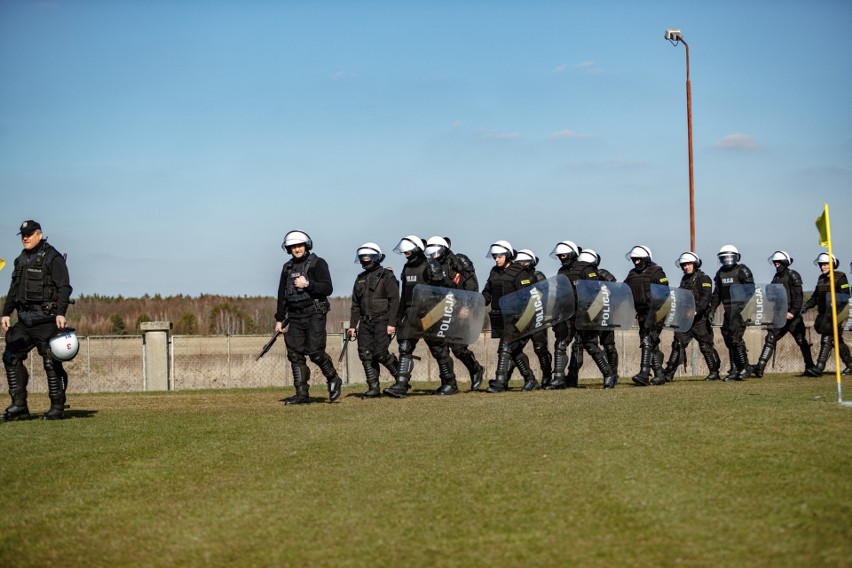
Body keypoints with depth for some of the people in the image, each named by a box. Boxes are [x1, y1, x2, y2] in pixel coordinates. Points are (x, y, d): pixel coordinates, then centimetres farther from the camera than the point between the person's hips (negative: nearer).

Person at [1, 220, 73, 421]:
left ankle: (57, 408, 4)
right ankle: (19, 406, 4)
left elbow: (64, 287, -13)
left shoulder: (52, 257, -6)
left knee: (51, 363, -4)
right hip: (25, 319, 8)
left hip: (46, 319, -8)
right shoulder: (21, 260, 17)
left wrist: (61, 313, -23)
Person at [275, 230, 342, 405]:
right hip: (294, 316, 6)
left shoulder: (317, 264, -2)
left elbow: (328, 288, -10)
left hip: (314, 314, -6)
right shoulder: (288, 268, 15)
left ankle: (333, 380, 12)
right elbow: (282, 295, 20)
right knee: (295, 355, 0)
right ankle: (301, 394, 2)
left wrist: (308, 284, -20)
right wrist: (279, 319, 18)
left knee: (315, 352, -12)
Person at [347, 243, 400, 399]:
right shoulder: (360, 279, 17)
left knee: (380, 353, -15)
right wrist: (352, 325, 13)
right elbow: (355, 305, 20)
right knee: (366, 355, -1)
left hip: (382, 321, -7)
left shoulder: (387, 276, -3)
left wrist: (392, 323, -17)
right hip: (365, 322, 7)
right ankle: (373, 388, 3)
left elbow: (394, 301, -10)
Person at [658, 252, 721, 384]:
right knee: (677, 345, -2)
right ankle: (667, 375, -6)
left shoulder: (704, 279, -4)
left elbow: (706, 298, -17)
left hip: (700, 319, -6)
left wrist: (695, 310, -29)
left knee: (706, 346, 2)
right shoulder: (684, 280, 19)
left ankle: (714, 372, 17)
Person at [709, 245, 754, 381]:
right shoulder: (720, 273, 16)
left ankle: (745, 368, -8)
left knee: (736, 337, -15)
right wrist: (711, 311, 15)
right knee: (728, 338, 6)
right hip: (728, 310, 7)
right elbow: (716, 294, 22)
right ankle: (735, 370, 13)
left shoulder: (742, 270, -4)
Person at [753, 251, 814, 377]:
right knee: (770, 340, -4)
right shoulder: (776, 277, 15)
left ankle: (810, 367, 14)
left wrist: (792, 312, -21)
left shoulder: (792, 276, -7)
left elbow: (798, 296, -13)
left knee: (802, 341, 3)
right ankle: (760, 367, -9)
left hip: (792, 316, -6)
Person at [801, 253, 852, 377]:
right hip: (824, 314, 8)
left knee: (827, 340, -14)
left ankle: (819, 368, -19)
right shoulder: (821, 279, 16)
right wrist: (807, 306, 6)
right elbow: (815, 296, 21)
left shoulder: (840, 277, -6)